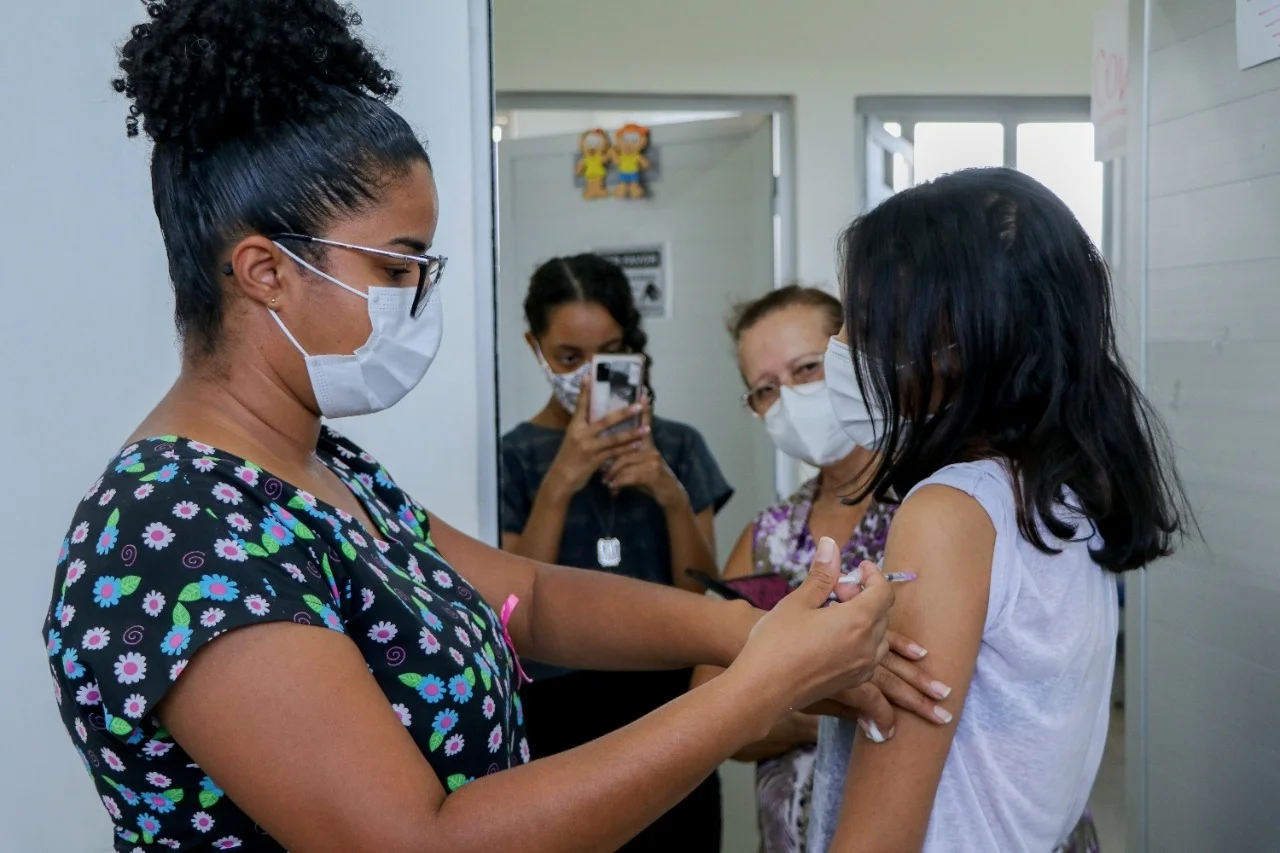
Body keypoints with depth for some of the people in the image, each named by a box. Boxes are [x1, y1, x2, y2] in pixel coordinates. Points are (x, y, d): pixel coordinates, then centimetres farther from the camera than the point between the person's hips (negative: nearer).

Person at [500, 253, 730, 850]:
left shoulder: (677, 446, 3)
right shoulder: (512, 457, -3)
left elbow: (704, 602, 0)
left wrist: (672, 496, -16)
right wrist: (559, 484, -22)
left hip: (667, 710, 2)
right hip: (559, 719, -2)